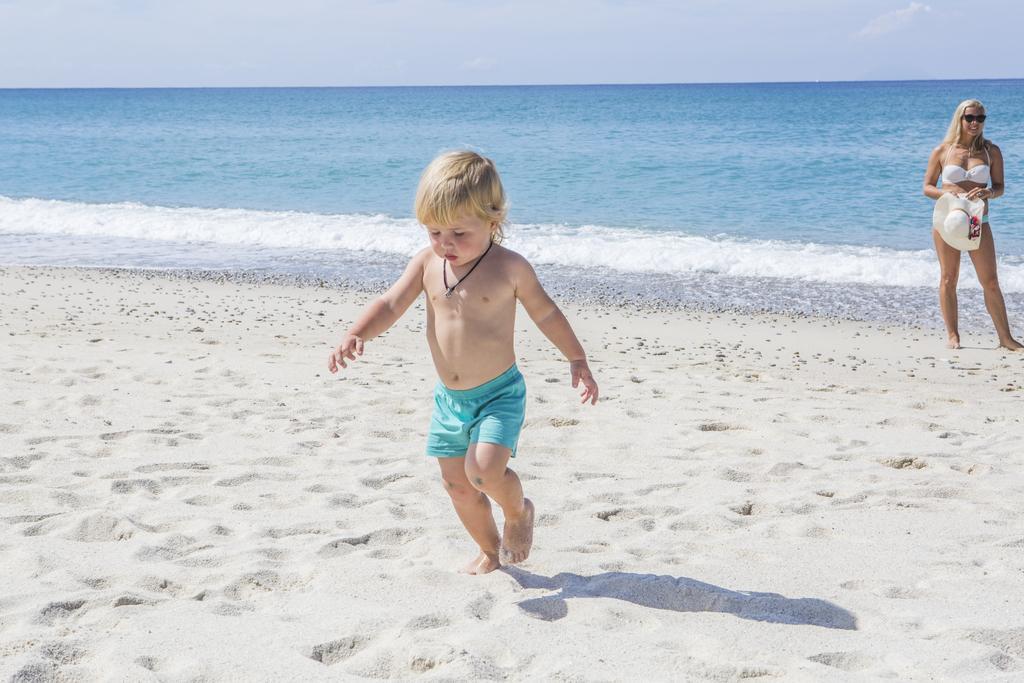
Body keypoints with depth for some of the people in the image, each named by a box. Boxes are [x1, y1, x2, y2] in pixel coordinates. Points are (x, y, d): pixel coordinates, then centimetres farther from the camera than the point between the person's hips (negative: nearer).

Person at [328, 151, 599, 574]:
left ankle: (519, 510, 11)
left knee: (484, 471, -23)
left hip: (499, 394, -5)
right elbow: (391, 305, -6)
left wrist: (577, 360, 5)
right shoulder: (427, 263, -2)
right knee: (457, 484, 13)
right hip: (448, 397, 5)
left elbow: (545, 312, 2)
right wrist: (356, 335, -25)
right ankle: (490, 552, 37)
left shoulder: (510, 268, -12)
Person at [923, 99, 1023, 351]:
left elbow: (999, 187, 8)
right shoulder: (942, 151, 0)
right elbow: (927, 188, 3)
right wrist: (951, 194, -15)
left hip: (979, 222, 1)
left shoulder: (991, 151, 4)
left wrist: (987, 193, -16)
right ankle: (953, 336, 11)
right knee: (948, 279, 3)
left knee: (990, 282, -2)